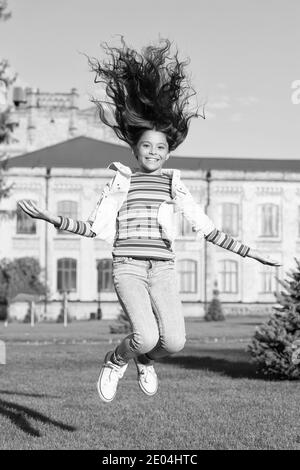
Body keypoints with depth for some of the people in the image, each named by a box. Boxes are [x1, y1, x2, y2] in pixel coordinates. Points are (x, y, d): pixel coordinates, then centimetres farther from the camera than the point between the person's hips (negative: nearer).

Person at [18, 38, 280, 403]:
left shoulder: (175, 186, 14)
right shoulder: (120, 182, 9)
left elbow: (209, 230, 14)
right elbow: (93, 228, 7)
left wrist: (251, 253, 11)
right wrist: (51, 218, -7)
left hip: (162, 268, 2)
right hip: (128, 266, -2)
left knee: (174, 342, -17)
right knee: (146, 337, -24)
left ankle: (146, 360, 20)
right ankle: (116, 361, 11)